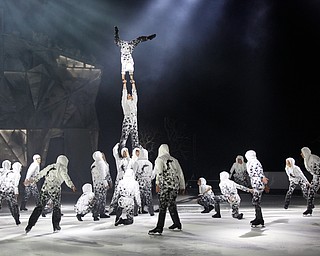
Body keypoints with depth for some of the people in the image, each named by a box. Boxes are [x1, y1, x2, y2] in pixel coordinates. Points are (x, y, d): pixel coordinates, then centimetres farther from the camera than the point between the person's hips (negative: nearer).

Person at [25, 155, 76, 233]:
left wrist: (34, 180, 40)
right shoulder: (62, 168, 5)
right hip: (55, 190, -4)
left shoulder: (50, 166, 21)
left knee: (39, 206, 6)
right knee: (56, 207, 12)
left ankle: (30, 225, 0)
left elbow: (41, 173, 28)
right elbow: (65, 176, -14)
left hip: (45, 188, 5)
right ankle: (56, 226, 11)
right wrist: (71, 185, -26)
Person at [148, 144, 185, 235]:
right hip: (175, 185, 6)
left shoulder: (159, 160, 3)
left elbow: (159, 172, -12)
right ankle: (177, 224, 25)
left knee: (163, 206, -9)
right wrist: (182, 186, 25)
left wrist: (157, 184, -17)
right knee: (172, 204, 18)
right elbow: (180, 173, 20)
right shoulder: (174, 160, 20)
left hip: (165, 185, -6)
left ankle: (159, 228, -14)